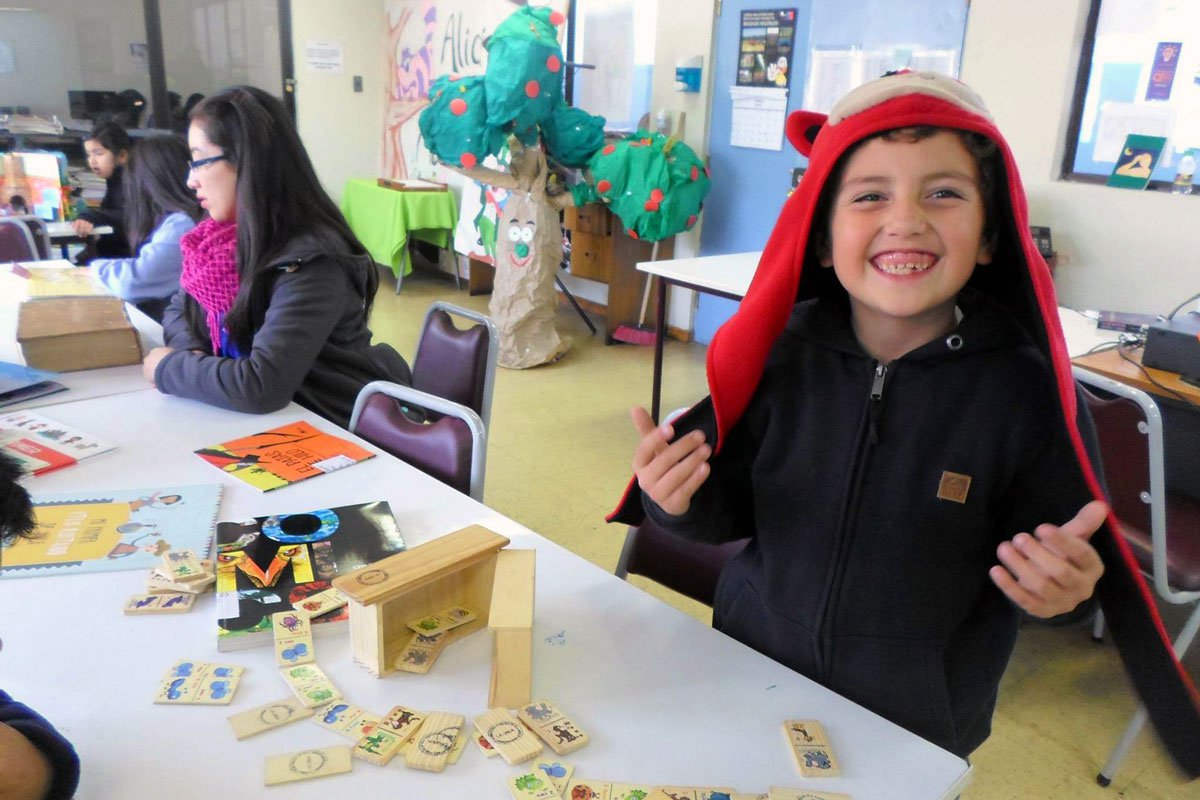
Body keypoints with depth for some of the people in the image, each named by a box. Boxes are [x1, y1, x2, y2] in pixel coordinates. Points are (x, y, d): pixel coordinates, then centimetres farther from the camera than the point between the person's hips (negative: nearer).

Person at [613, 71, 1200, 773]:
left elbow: (1059, 565, -7)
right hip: (749, 675, 2)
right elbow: (733, 508, -3)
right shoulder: (782, 354, -12)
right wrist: (685, 502, -23)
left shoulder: (1028, 391, -17)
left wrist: (1063, 585, -28)